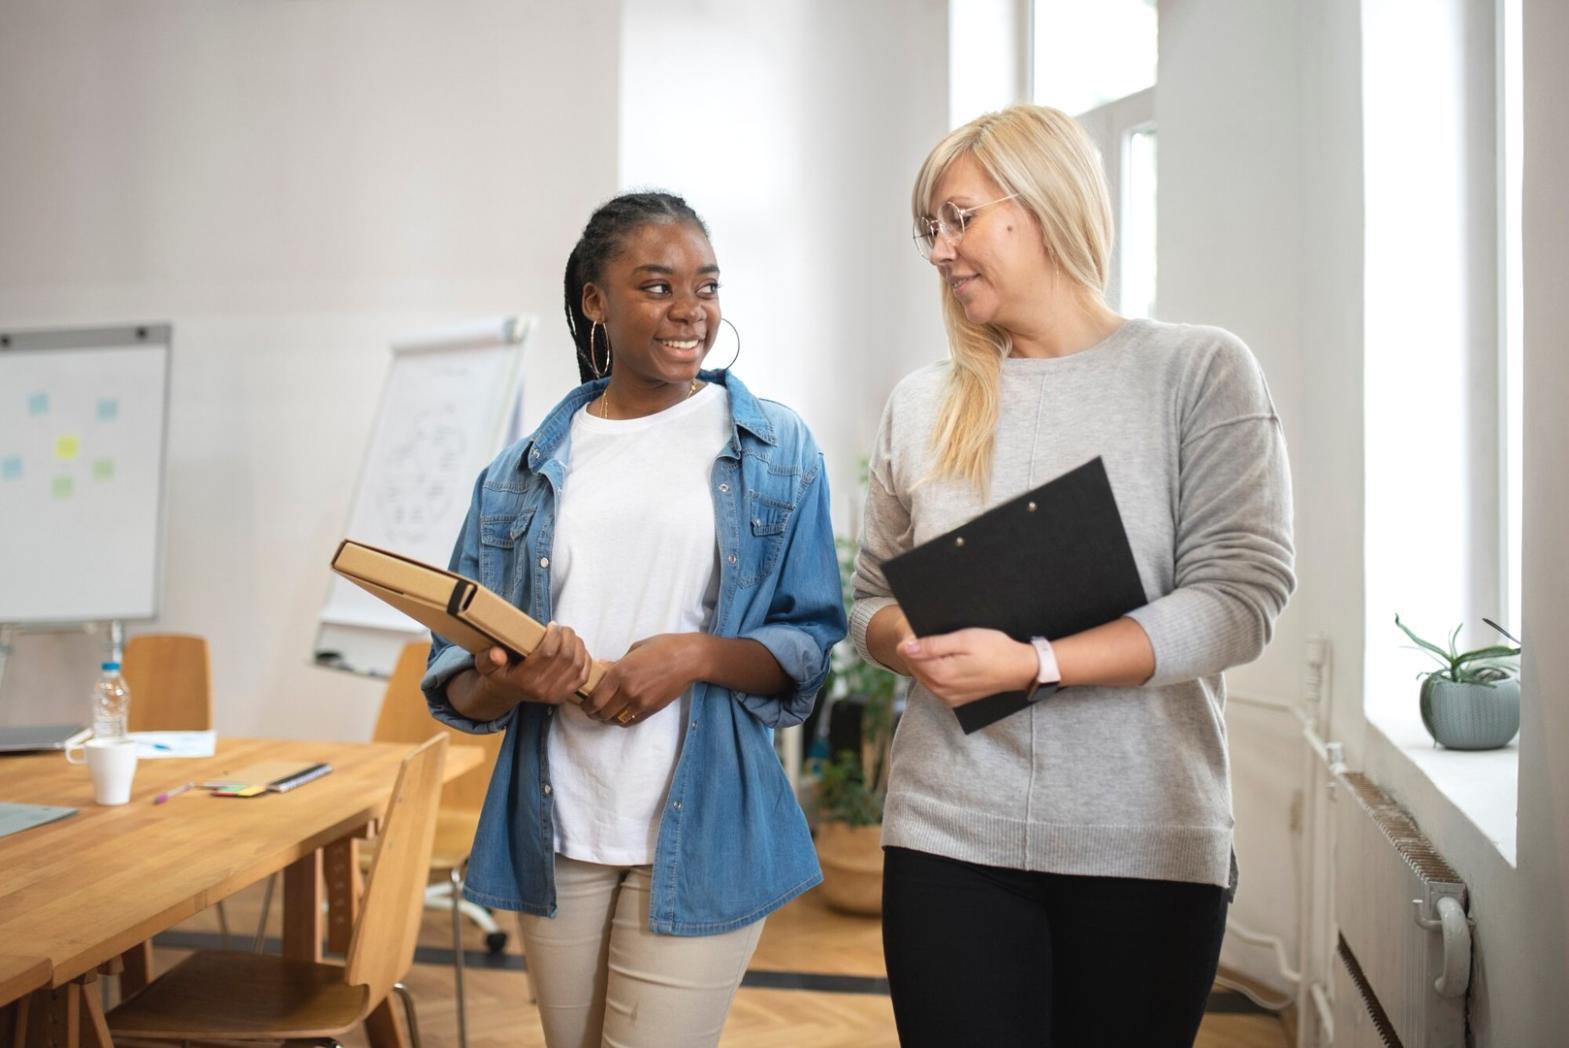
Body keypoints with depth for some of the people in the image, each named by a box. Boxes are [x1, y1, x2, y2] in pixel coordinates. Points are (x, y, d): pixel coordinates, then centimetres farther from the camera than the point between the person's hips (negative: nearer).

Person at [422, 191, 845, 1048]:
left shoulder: (776, 449, 0)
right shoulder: (525, 471, 5)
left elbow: (816, 646, -1)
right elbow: (454, 683, 5)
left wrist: (699, 655, -18)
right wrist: (506, 684, -18)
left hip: (703, 838, -2)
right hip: (556, 836, 3)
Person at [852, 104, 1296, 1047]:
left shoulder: (1202, 371, -2)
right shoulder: (922, 405, 8)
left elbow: (1241, 597, -10)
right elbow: (873, 598, 13)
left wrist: (1034, 664, -19)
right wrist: (911, 645, -11)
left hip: (1147, 843, -2)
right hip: (949, 838, 2)